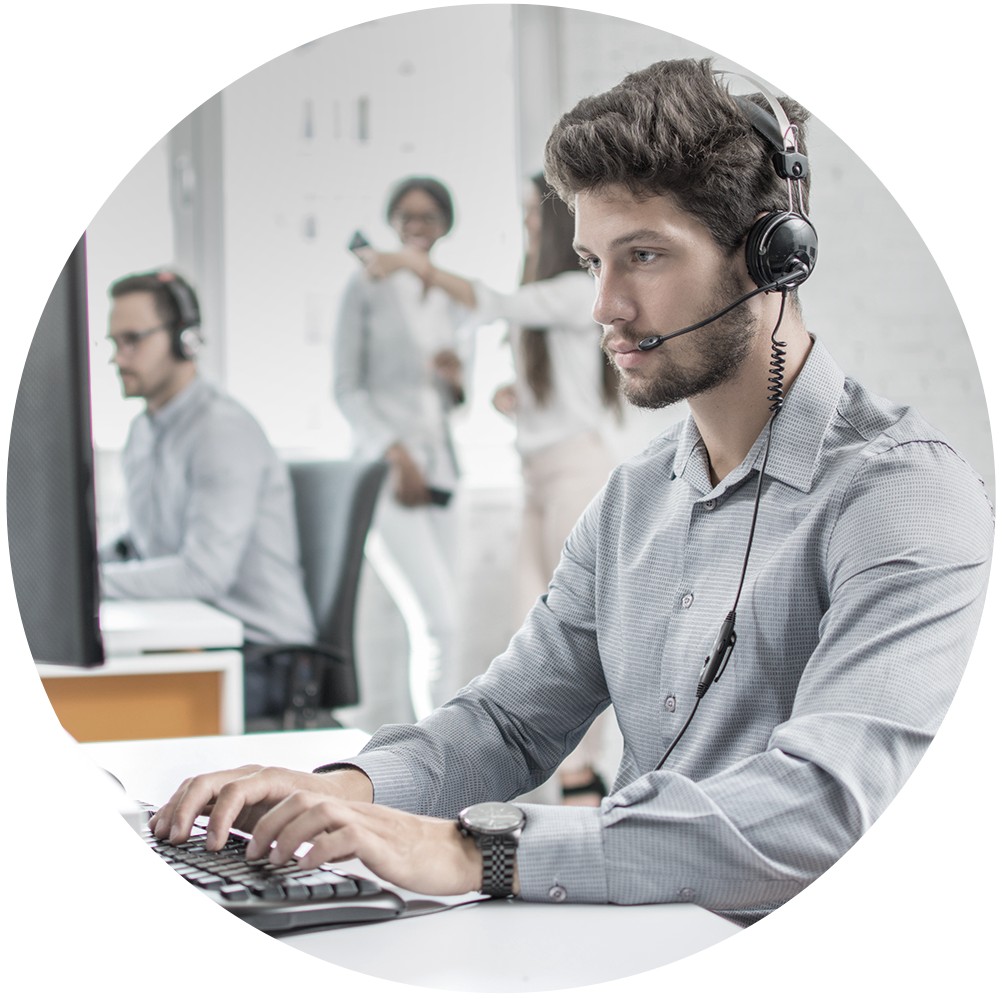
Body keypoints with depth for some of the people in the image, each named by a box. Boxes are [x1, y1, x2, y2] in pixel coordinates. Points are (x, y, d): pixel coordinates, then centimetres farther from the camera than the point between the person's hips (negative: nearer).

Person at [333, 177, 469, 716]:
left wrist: (457, 379, -3)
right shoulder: (368, 287, -1)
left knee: (431, 622, 6)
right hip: (384, 472, -6)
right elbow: (346, 386, -5)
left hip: (436, 470, 6)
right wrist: (396, 454, -14)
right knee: (439, 621, -16)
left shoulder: (453, 299, 16)